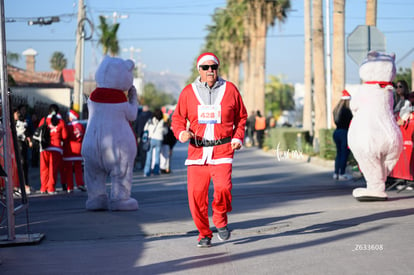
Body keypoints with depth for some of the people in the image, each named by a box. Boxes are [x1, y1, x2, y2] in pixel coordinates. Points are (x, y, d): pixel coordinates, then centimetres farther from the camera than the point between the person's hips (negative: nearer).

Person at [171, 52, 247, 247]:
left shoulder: (230, 89, 6)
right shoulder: (188, 92, 6)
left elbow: (241, 117, 16)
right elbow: (178, 118, 12)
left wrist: (238, 137, 2)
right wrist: (181, 133, -8)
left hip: (223, 149, -1)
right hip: (197, 150, 1)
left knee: (223, 187, -20)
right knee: (196, 193, -5)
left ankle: (220, 220, 10)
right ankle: (204, 234, 14)